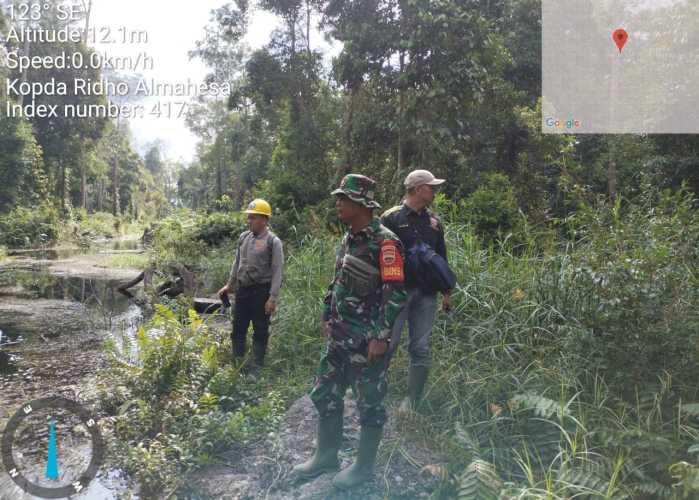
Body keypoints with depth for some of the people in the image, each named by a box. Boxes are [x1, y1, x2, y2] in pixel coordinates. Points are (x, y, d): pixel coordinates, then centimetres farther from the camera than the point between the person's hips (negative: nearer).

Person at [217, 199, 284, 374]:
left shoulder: (273, 242, -10)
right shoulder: (243, 238, 8)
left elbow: (277, 272, -13)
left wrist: (273, 297, -17)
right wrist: (229, 285, 20)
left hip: (261, 291, -6)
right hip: (242, 289, 6)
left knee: (260, 331, 4)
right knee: (238, 328, 13)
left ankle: (257, 368, 15)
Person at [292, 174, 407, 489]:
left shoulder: (384, 242, -17)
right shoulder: (348, 239, 10)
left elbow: (395, 293, -20)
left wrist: (381, 336, -21)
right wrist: (327, 317, 19)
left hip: (367, 341, -9)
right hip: (338, 337, 9)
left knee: (369, 404, 7)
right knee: (325, 395, 16)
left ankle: (364, 466, 23)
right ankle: (326, 455, 33)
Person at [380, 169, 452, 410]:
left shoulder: (434, 221, 14)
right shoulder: (391, 218, -2)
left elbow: (442, 258, 18)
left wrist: (446, 292, 15)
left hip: (426, 293, 5)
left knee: (421, 350, 6)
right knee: (388, 345, -5)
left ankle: (411, 404, 16)